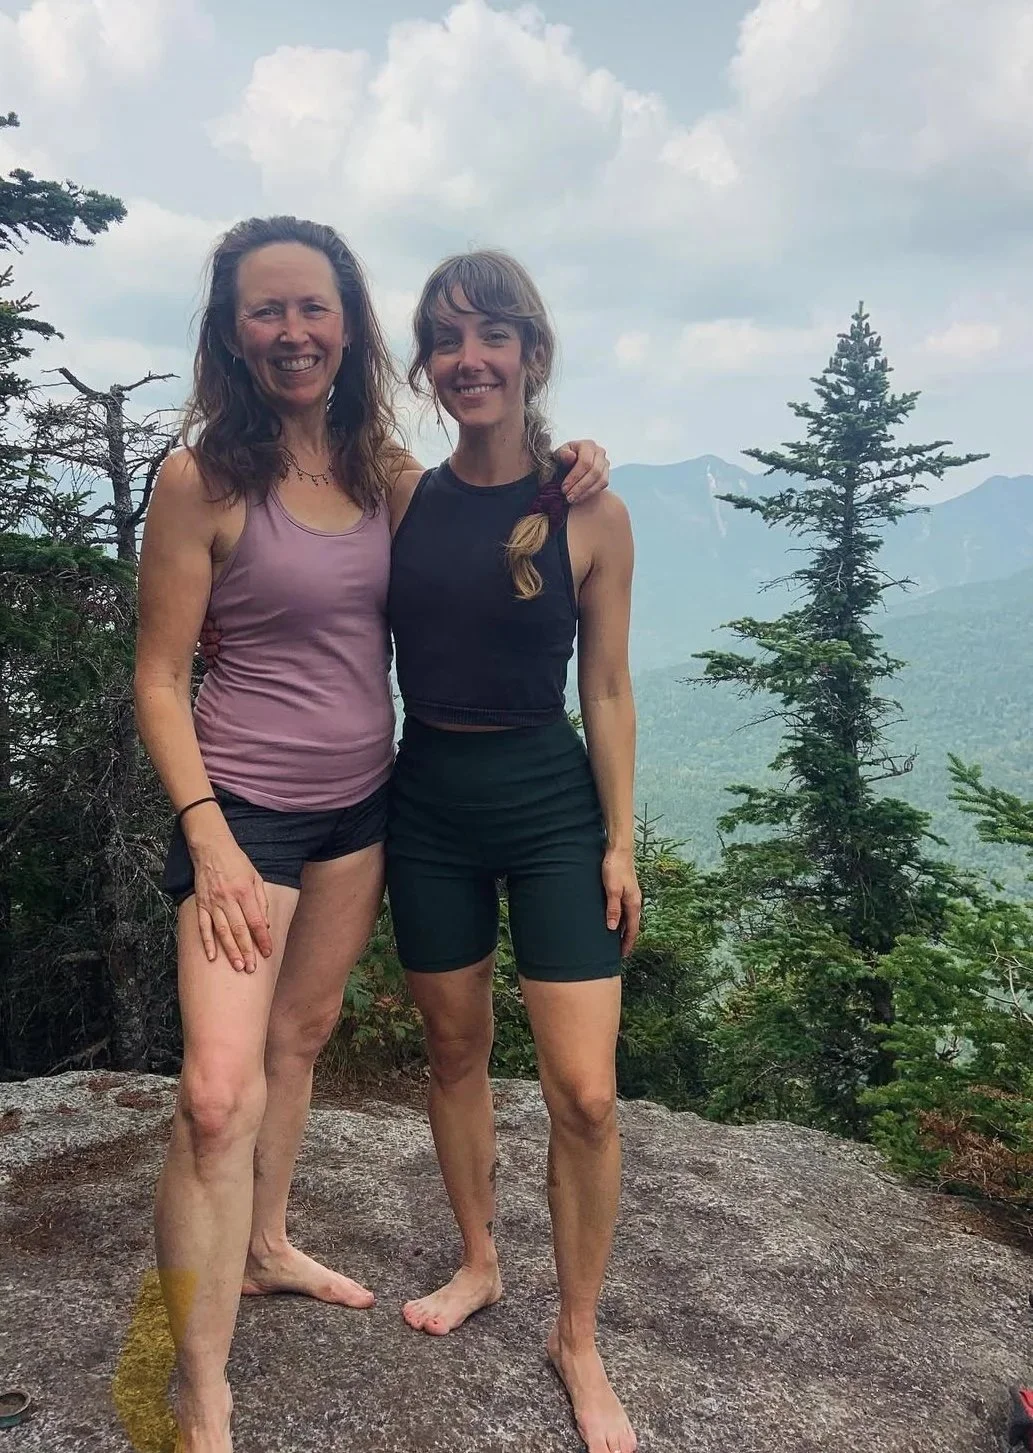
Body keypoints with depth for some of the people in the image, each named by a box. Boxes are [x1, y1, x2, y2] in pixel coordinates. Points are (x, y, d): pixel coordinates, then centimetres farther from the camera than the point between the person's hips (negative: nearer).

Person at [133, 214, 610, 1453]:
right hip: (246, 803, -5)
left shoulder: (382, 467, 1)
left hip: (360, 802, 6)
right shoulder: (202, 477, -13)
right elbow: (158, 678, -11)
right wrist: (207, 838, -18)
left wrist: (558, 472, -1)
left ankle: (264, 1251, 42)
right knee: (220, 1091, -12)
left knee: (300, 1035, 19)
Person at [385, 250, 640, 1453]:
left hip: (552, 808, -2)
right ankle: (478, 1265, 40)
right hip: (427, 803, 3)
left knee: (584, 1093, -3)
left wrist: (620, 841, -4)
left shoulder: (590, 514, -7)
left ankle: (578, 1340, 21)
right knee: (453, 1046, 16)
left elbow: (607, 691, -2)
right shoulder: (401, 498, 0)